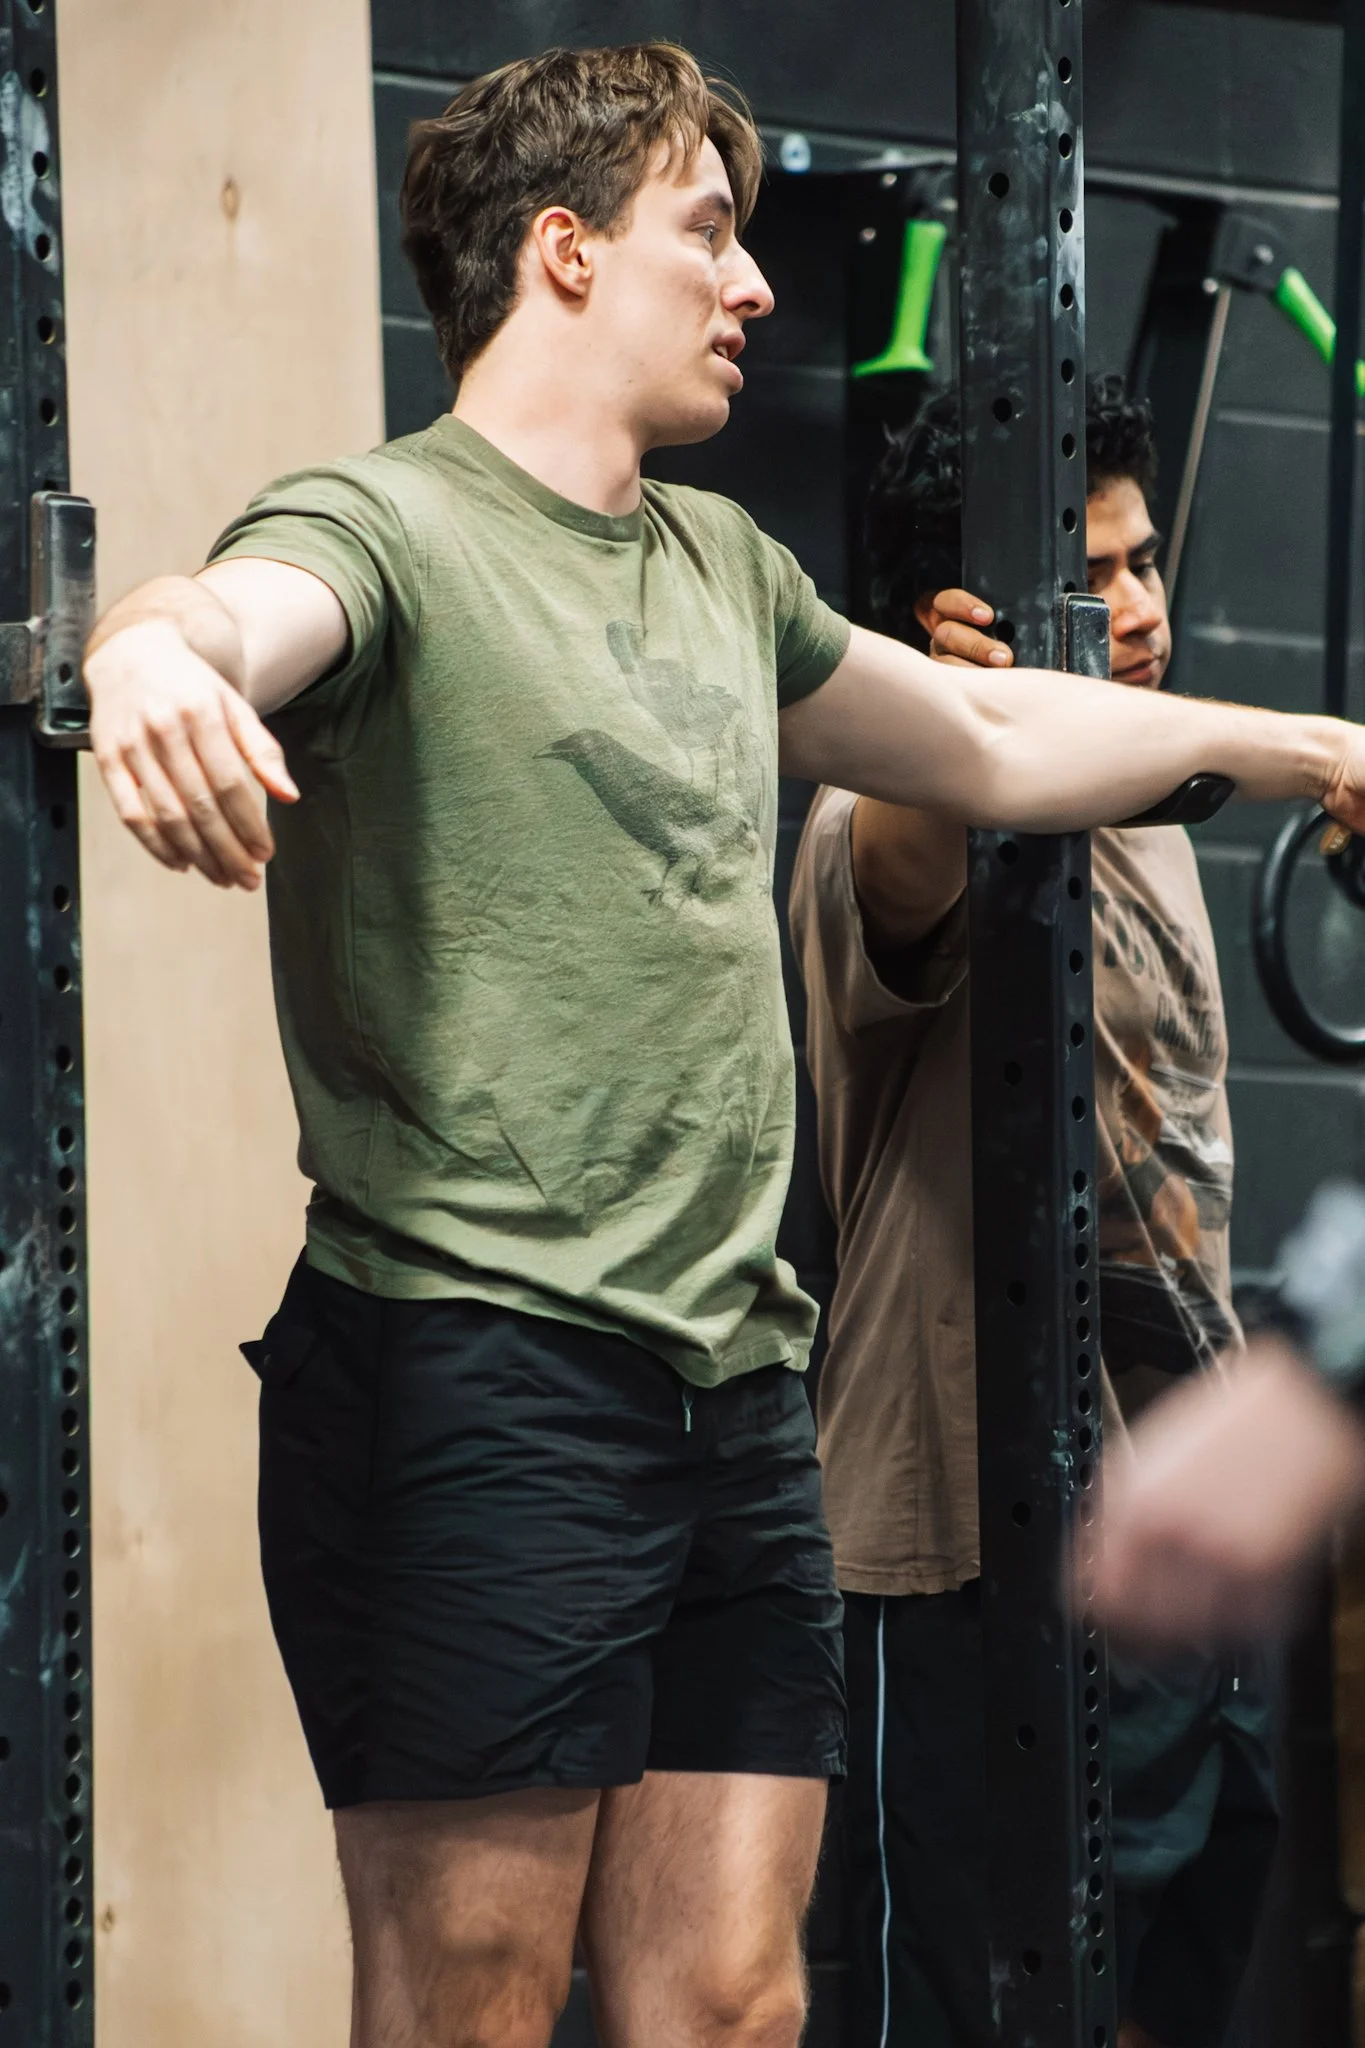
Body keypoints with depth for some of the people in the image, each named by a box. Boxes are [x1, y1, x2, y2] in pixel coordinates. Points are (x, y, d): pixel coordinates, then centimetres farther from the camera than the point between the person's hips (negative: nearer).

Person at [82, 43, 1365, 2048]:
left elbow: (993, 741, 36)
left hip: (733, 1380, 8)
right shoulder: (385, 528, -5)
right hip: (470, 1360, -7)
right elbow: (241, 612, -29)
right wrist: (154, 655, -53)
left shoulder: (723, 568, 21)